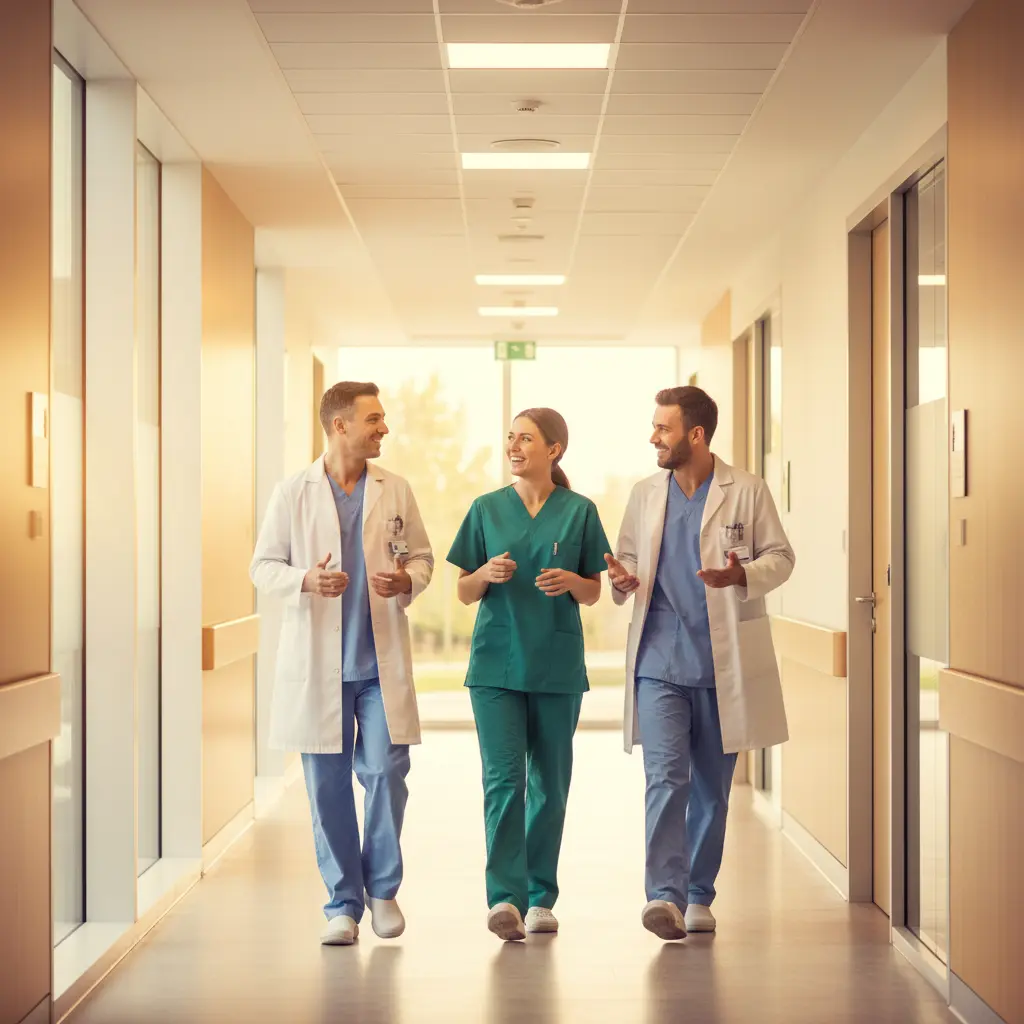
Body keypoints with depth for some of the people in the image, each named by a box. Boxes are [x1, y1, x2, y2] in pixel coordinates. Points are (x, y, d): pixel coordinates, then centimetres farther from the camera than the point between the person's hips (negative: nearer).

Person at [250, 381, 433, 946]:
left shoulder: (395, 491, 7)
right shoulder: (293, 493, 2)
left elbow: (422, 556, 14)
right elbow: (263, 566, 4)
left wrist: (408, 581, -8)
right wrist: (304, 579, -16)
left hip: (381, 661, 1)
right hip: (317, 661, -1)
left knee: (386, 771, -5)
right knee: (327, 785, 3)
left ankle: (382, 887, 17)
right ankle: (343, 903, 15)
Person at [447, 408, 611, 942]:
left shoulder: (579, 511, 3)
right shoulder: (487, 509, 5)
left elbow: (594, 593, 8)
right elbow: (464, 593, 8)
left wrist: (570, 581, -14)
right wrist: (488, 573, -13)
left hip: (557, 664, 1)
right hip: (496, 662, 0)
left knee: (549, 782, 7)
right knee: (503, 777, -11)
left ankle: (540, 897, 19)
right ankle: (505, 898, -15)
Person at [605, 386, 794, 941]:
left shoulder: (746, 491, 0)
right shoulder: (645, 494, 11)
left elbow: (780, 556, 3)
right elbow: (627, 556, 19)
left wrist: (743, 575, -18)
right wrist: (622, 579, -5)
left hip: (723, 661, -1)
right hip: (659, 660, 1)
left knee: (712, 786, 8)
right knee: (666, 777, -10)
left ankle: (699, 896, 19)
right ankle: (665, 895, -12)